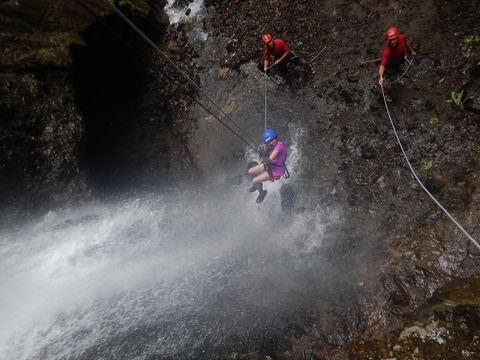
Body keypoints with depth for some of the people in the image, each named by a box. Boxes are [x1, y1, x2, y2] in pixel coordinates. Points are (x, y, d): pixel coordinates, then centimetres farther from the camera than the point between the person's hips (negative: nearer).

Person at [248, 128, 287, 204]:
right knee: (250, 172, 9)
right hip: (270, 165, 8)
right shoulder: (271, 145, -7)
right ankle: (258, 184, 38)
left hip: (276, 170, -8)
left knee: (254, 181, -11)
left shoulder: (279, 145, -32)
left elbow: (270, 159, -36)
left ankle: (262, 193, 21)